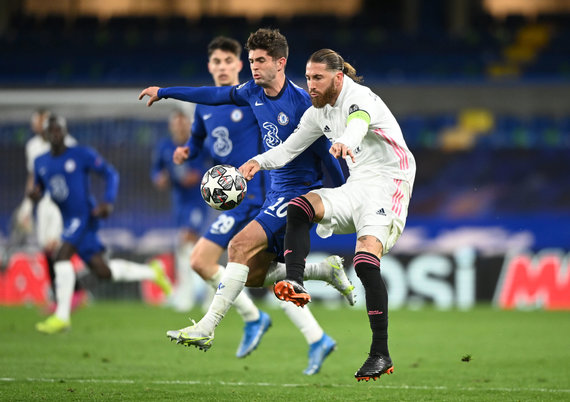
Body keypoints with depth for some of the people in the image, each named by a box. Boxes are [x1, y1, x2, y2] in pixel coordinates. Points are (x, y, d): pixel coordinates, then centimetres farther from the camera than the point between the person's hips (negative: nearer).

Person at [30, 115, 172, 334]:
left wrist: (108, 202, -16)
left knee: (62, 256, -24)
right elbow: (39, 188, 22)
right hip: (69, 221, 6)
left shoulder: (82, 155, -6)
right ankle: (151, 272, 28)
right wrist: (34, 194, -3)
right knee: (102, 271, 6)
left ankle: (62, 316, -22)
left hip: (85, 216, -6)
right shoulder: (41, 163, 10)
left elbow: (110, 173, -3)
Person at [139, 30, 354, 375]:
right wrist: (164, 92, 24)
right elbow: (215, 95, 19)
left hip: (300, 192, -9)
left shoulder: (300, 102, -17)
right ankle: (329, 271, 21)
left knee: (241, 245, -22)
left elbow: (324, 152, -12)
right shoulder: (254, 92, 4)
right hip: (277, 192, 9)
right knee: (254, 276, 6)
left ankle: (206, 329, -22)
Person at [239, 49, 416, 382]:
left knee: (366, 261, -23)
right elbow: (290, 148, 20)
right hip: (356, 188, 8)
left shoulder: (359, 98, -15)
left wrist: (345, 142, -64)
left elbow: (359, 123, -40)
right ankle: (295, 285, -28)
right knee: (299, 208, -16)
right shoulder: (319, 113, 11)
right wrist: (259, 162, -1)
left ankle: (381, 356, -20)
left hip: (388, 184, -8)